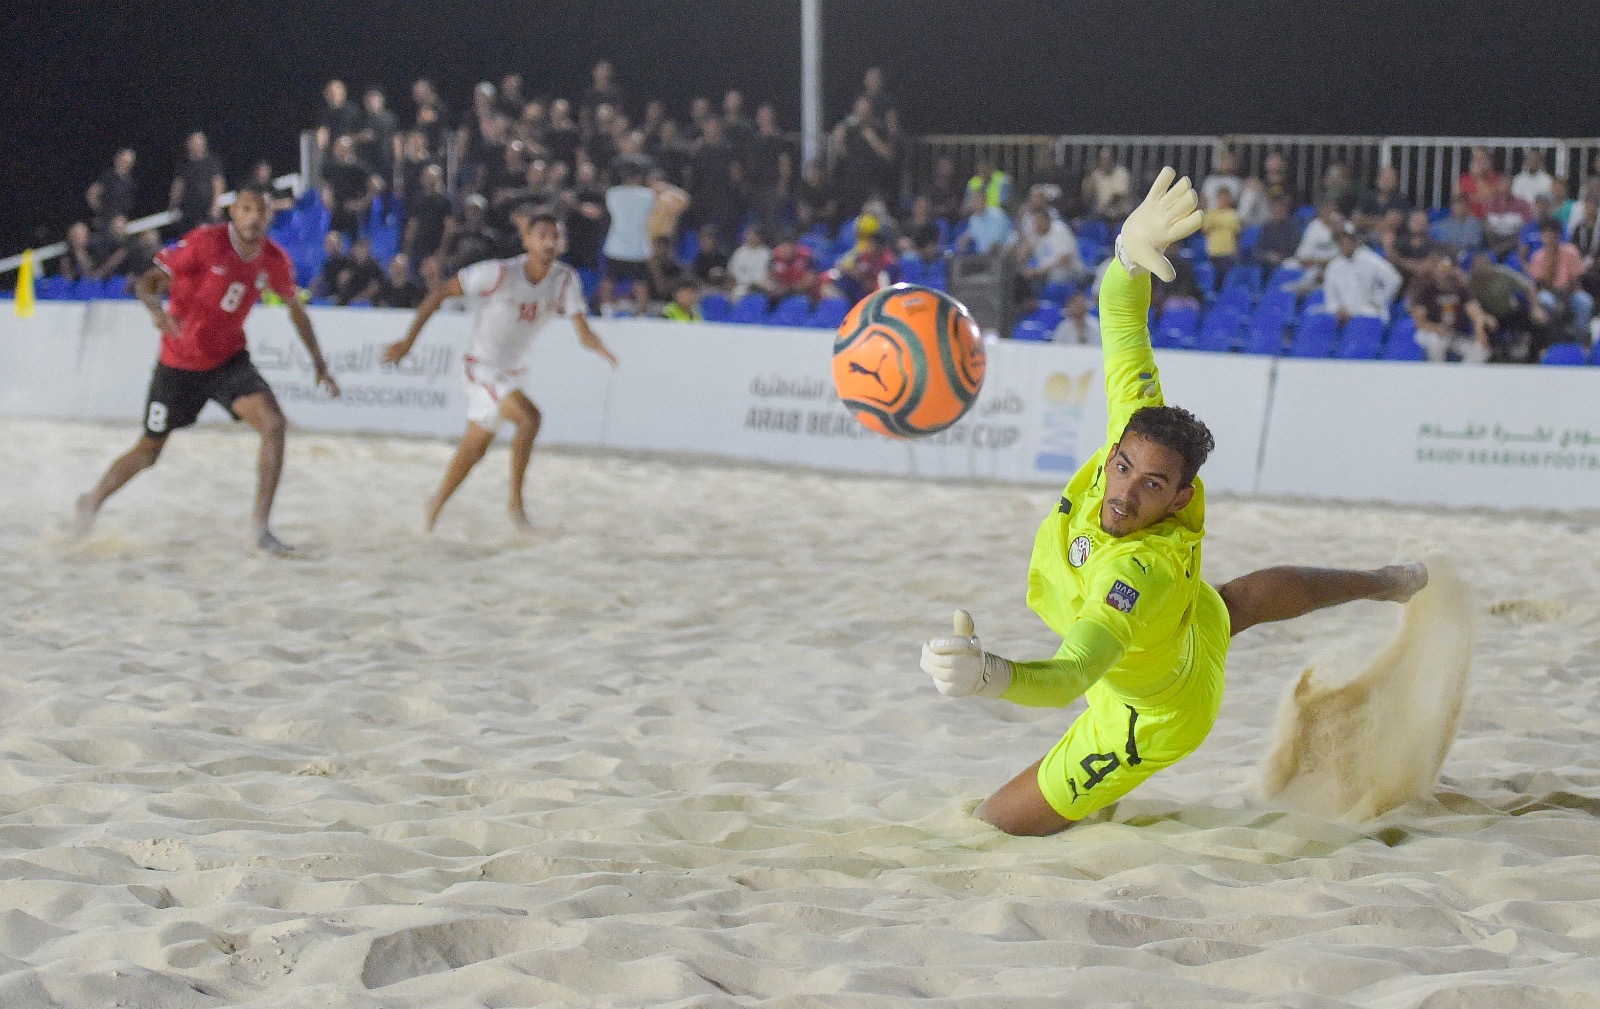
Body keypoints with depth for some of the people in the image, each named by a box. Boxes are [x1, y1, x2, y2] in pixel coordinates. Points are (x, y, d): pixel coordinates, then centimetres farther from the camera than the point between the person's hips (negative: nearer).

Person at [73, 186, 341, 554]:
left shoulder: (274, 260, -6)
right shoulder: (205, 242, -20)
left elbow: (295, 309, 13)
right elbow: (147, 282, -23)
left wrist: (319, 364, 14)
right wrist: (158, 310, -46)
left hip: (229, 360, 3)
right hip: (179, 364, -3)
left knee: (274, 424, -21)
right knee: (149, 451, 10)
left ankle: (262, 528, -15)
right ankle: (93, 501, 39)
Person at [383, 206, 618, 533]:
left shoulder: (566, 279, -10)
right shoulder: (499, 274, -23)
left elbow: (583, 331, -17)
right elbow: (440, 292, -15)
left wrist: (601, 348, -41)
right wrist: (409, 340, -14)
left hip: (515, 370, 6)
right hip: (484, 368, -6)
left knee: (474, 449, 18)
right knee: (529, 418, -29)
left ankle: (436, 505, 37)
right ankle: (515, 500, -16)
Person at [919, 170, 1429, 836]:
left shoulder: (1140, 572, -52)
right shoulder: (1141, 428, -33)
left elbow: (1072, 676, -65)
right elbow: (1121, 322, -30)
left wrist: (988, 674, -86)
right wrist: (1130, 252, -53)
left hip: (1155, 716, -7)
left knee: (998, 822, 0)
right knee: (1242, 601, 41)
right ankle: (1389, 584, 67)